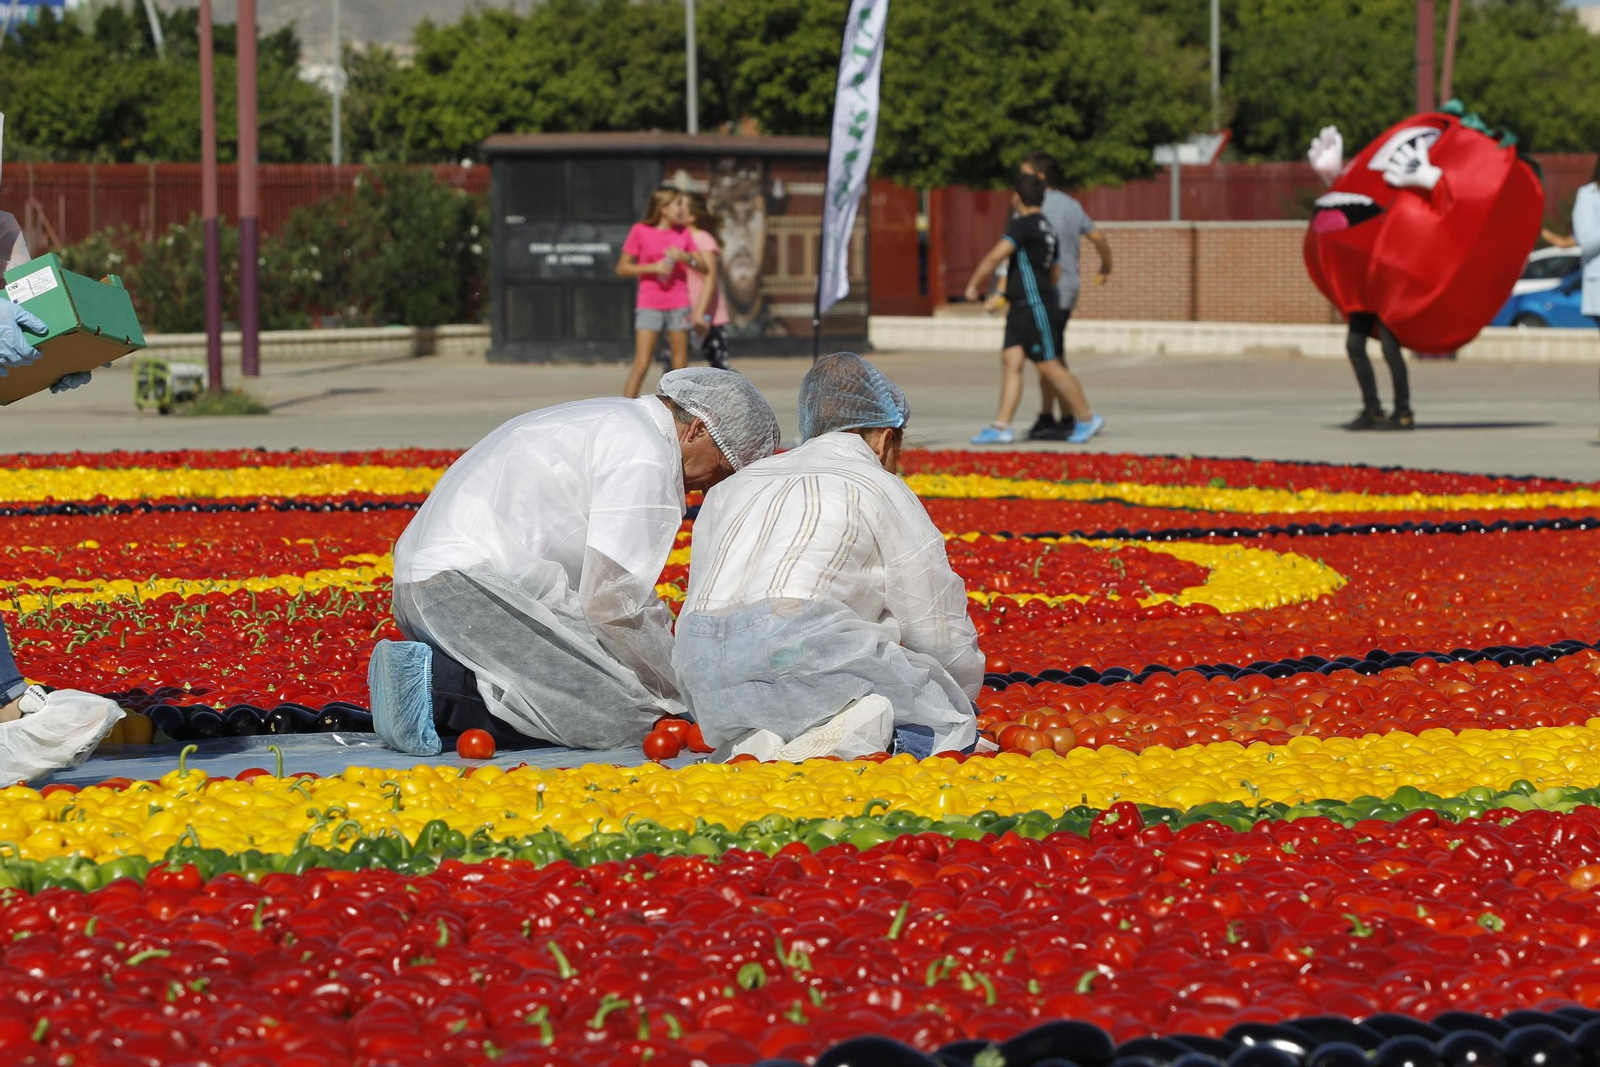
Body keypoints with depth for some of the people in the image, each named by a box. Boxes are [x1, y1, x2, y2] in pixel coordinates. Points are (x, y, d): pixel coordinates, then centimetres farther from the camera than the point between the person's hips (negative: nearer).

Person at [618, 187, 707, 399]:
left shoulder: (683, 232, 8)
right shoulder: (640, 231, -3)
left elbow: (704, 267, 9)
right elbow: (622, 268, -3)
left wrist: (686, 258, -11)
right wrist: (653, 267, -16)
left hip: (679, 307, 4)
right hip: (649, 307, -4)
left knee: (680, 365, 5)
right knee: (642, 363, -11)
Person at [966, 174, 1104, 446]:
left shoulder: (1023, 225, -14)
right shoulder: (1047, 228, 16)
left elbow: (995, 257, -22)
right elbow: (1055, 272, 26)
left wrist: (973, 284, -10)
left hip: (1036, 308, -10)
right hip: (1020, 310, 10)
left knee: (1050, 366, -5)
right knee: (1010, 361, 2)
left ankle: (1087, 418, 4)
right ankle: (1001, 427, -3)